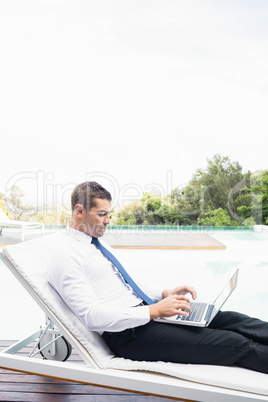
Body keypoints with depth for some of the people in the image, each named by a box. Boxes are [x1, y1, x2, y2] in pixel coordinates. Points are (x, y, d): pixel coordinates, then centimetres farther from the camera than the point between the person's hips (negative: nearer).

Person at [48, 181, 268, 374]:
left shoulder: (98, 243, 16)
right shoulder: (66, 257, -14)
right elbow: (91, 315, -23)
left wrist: (164, 294, 7)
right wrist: (153, 311, -24)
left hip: (143, 309, 9)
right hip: (126, 333, -9)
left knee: (231, 320, -3)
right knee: (235, 344, -15)